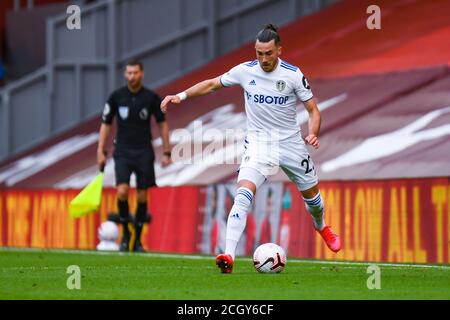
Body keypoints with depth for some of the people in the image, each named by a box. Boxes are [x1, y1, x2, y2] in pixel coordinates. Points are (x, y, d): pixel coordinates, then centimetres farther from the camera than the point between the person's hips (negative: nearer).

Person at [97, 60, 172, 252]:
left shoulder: (151, 98, 0)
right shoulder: (116, 96, 0)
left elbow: (162, 124, 9)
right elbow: (106, 124, 7)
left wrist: (166, 152, 6)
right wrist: (101, 151, 2)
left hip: (144, 152, 1)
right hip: (123, 151, -1)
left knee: (142, 196, 1)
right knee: (122, 192, -18)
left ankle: (137, 240, 14)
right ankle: (125, 233, 2)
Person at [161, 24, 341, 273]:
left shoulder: (293, 75, -10)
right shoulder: (245, 71, -6)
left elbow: (313, 110, -4)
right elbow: (212, 84, 9)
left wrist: (312, 134, -23)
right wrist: (181, 96, -1)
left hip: (290, 143, 1)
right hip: (258, 143, -1)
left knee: (310, 192, 17)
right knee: (244, 193, -23)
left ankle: (322, 227, 54)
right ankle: (229, 255, -32)